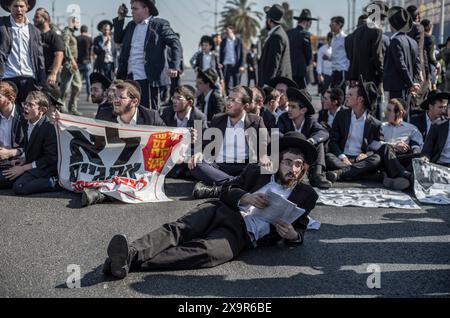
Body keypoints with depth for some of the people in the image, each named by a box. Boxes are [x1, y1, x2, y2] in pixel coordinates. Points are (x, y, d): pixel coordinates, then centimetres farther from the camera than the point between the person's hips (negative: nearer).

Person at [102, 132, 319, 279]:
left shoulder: (306, 195, 17)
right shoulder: (257, 172, 22)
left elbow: (300, 232, 13)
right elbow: (227, 191, 14)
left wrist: (291, 234, -13)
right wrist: (246, 198, -8)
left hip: (242, 234, -4)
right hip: (222, 211, 4)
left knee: (204, 251, -33)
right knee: (177, 230, -26)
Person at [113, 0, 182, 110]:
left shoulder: (159, 24, -2)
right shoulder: (131, 25, 17)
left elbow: (176, 44, -7)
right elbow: (118, 39, 24)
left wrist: (173, 67, -18)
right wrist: (120, 19, 13)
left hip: (148, 79, -6)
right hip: (130, 78, 7)